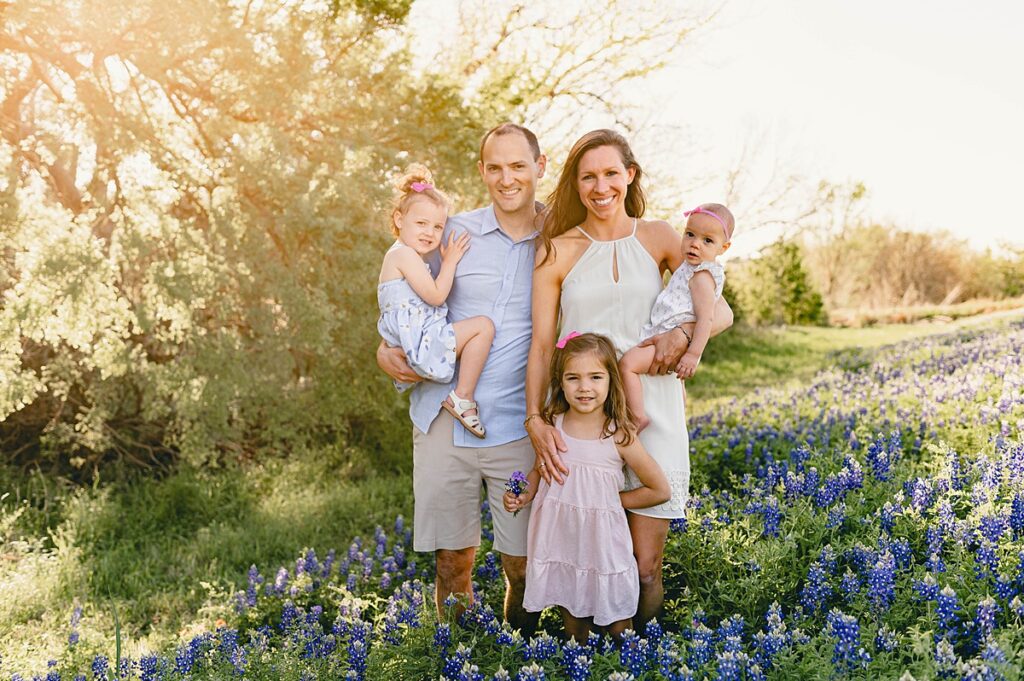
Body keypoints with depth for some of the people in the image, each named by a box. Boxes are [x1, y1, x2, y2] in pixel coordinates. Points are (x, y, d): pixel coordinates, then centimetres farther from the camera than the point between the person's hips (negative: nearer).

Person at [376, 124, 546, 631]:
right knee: (451, 561, 9)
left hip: (517, 427, 0)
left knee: (522, 563, 5)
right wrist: (387, 351, -5)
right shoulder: (454, 233, 4)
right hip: (443, 420, 1)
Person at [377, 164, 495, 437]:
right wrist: (450, 261, -7)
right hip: (420, 343, -11)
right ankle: (463, 398, -18)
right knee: (483, 325, -19)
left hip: (411, 349, 11)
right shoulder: (405, 254, -12)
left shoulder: (399, 256, 21)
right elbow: (436, 296, -16)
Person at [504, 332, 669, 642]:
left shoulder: (620, 436, -15)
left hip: (603, 546, -2)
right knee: (573, 632, 18)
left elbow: (660, 491, -6)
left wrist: (611, 499, -4)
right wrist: (526, 495, -4)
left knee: (617, 628, 13)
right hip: (560, 543, 3)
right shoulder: (551, 425, -6)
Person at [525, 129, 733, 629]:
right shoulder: (556, 252, 4)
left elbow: (720, 311, 6)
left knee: (646, 564, -1)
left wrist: (683, 333, -15)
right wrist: (535, 420, -10)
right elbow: (541, 344, 1)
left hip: (651, 406, 1)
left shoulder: (658, 238, 7)